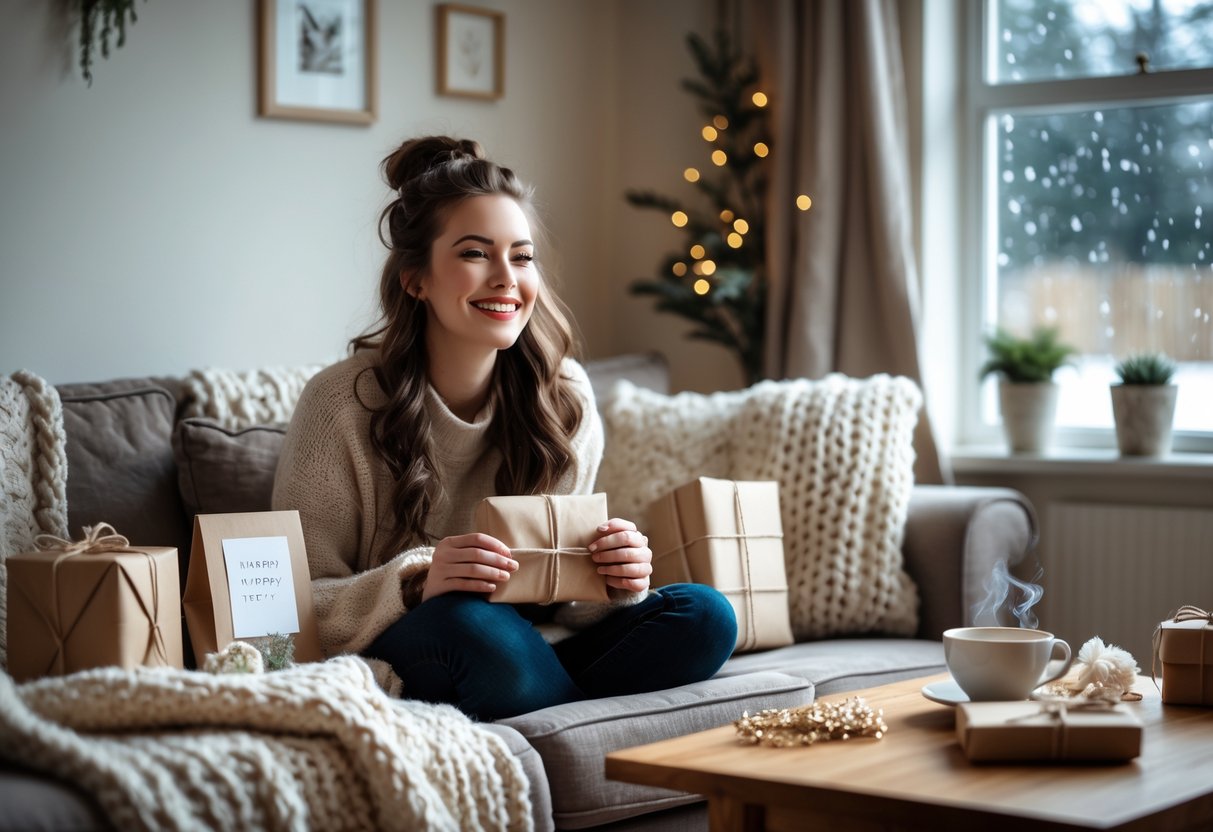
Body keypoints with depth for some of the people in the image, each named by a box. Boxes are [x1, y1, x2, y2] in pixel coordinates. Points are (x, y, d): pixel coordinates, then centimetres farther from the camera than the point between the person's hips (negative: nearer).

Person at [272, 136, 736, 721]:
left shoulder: (563, 396, 0)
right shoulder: (341, 404, -12)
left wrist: (614, 582, -16)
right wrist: (414, 584, -29)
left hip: (529, 654, 4)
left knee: (704, 615, -17)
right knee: (469, 622, -36)